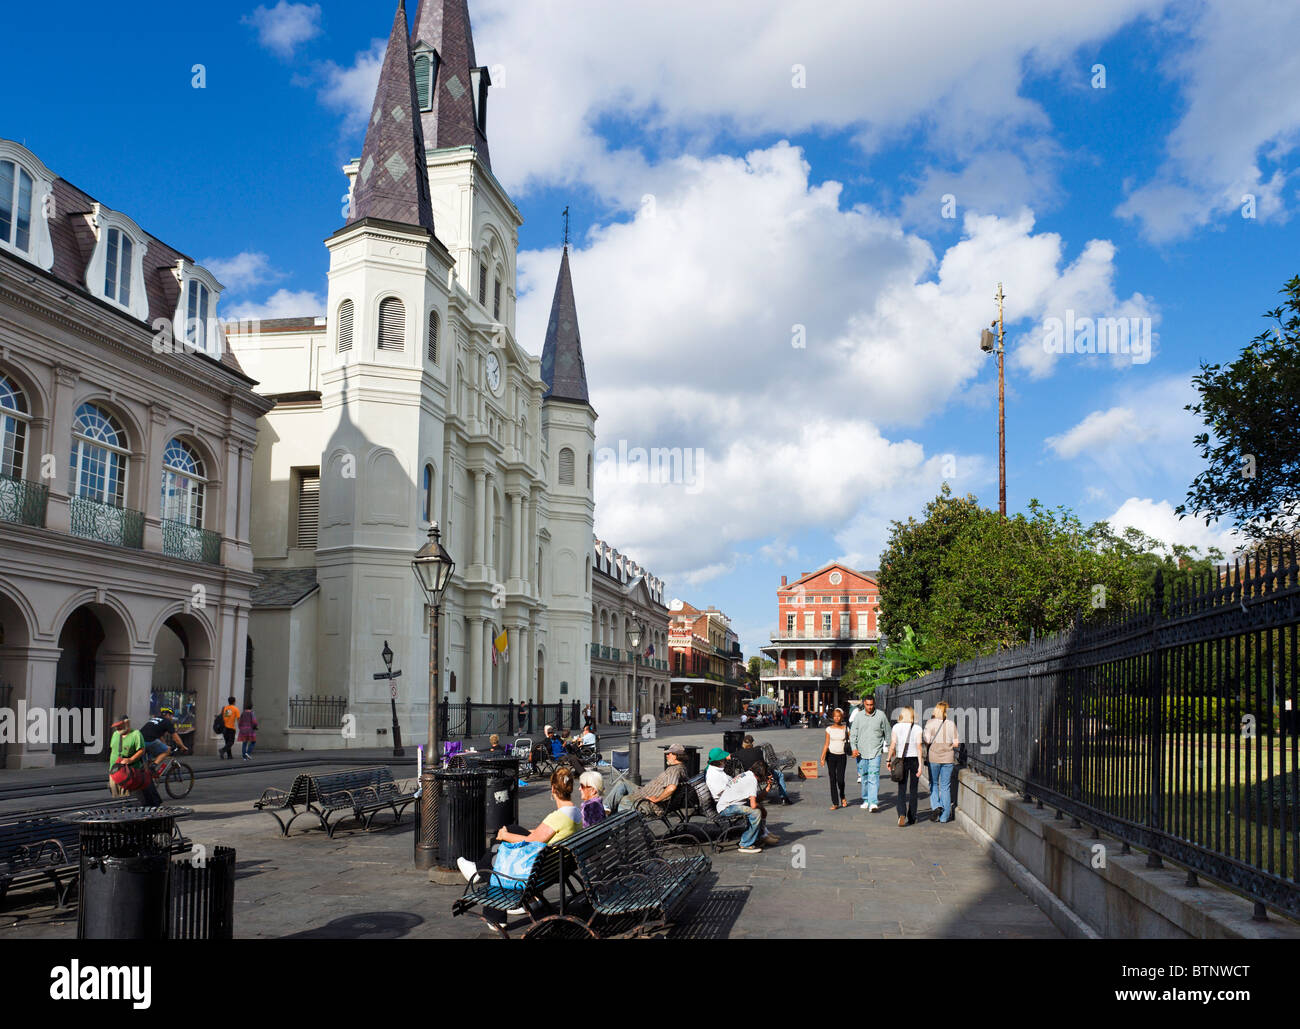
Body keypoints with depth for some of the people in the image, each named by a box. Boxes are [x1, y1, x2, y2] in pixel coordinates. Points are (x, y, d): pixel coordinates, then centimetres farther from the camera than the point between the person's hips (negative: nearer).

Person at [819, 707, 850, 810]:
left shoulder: (845, 728, 1)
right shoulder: (829, 729, 2)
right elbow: (826, 744, 1)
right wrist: (822, 757, -6)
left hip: (842, 756, -1)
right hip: (831, 755, 1)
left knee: (840, 779, -8)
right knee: (832, 779, 1)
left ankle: (842, 796, 22)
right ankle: (835, 803, 6)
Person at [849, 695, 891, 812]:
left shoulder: (881, 715, 0)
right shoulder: (859, 716, 3)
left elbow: (887, 732, 9)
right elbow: (853, 733, 5)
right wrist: (854, 748, -6)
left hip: (875, 751, -3)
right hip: (861, 751, 3)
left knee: (874, 777, -13)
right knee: (864, 777, 12)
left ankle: (873, 803, -20)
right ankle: (866, 800, 27)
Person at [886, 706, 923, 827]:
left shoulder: (896, 727, -1)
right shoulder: (917, 728, -2)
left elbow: (893, 745, -6)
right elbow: (919, 746, -7)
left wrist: (888, 759, 3)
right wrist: (920, 764, -8)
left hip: (901, 760, 0)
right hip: (914, 759, 1)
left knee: (902, 789, 1)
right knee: (913, 790, 11)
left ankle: (902, 814, -22)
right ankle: (912, 818, 16)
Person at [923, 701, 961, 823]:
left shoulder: (930, 723, -6)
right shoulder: (952, 724, -1)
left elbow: (927, 740, -11)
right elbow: (956, 743, -2)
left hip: (934, 757, -1)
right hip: (948, 758, 1)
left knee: (933, 784, 16)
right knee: (945, 786, 8)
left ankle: (936, 806, -6)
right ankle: (944, 816, 9)